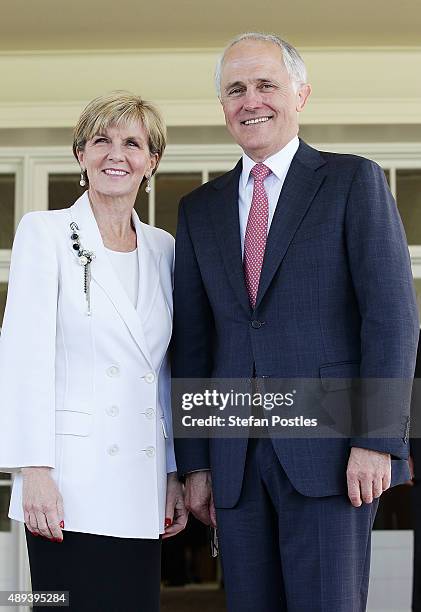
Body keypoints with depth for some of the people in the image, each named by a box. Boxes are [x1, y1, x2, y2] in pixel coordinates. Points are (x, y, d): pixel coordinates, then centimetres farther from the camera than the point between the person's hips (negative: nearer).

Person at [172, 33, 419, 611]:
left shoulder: (353, 181, 3)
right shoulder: (199, 209, 15)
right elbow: (192, 343, 14)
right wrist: (194, 462, 9)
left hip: (329, 450, -4)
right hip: (234, 460, 4)